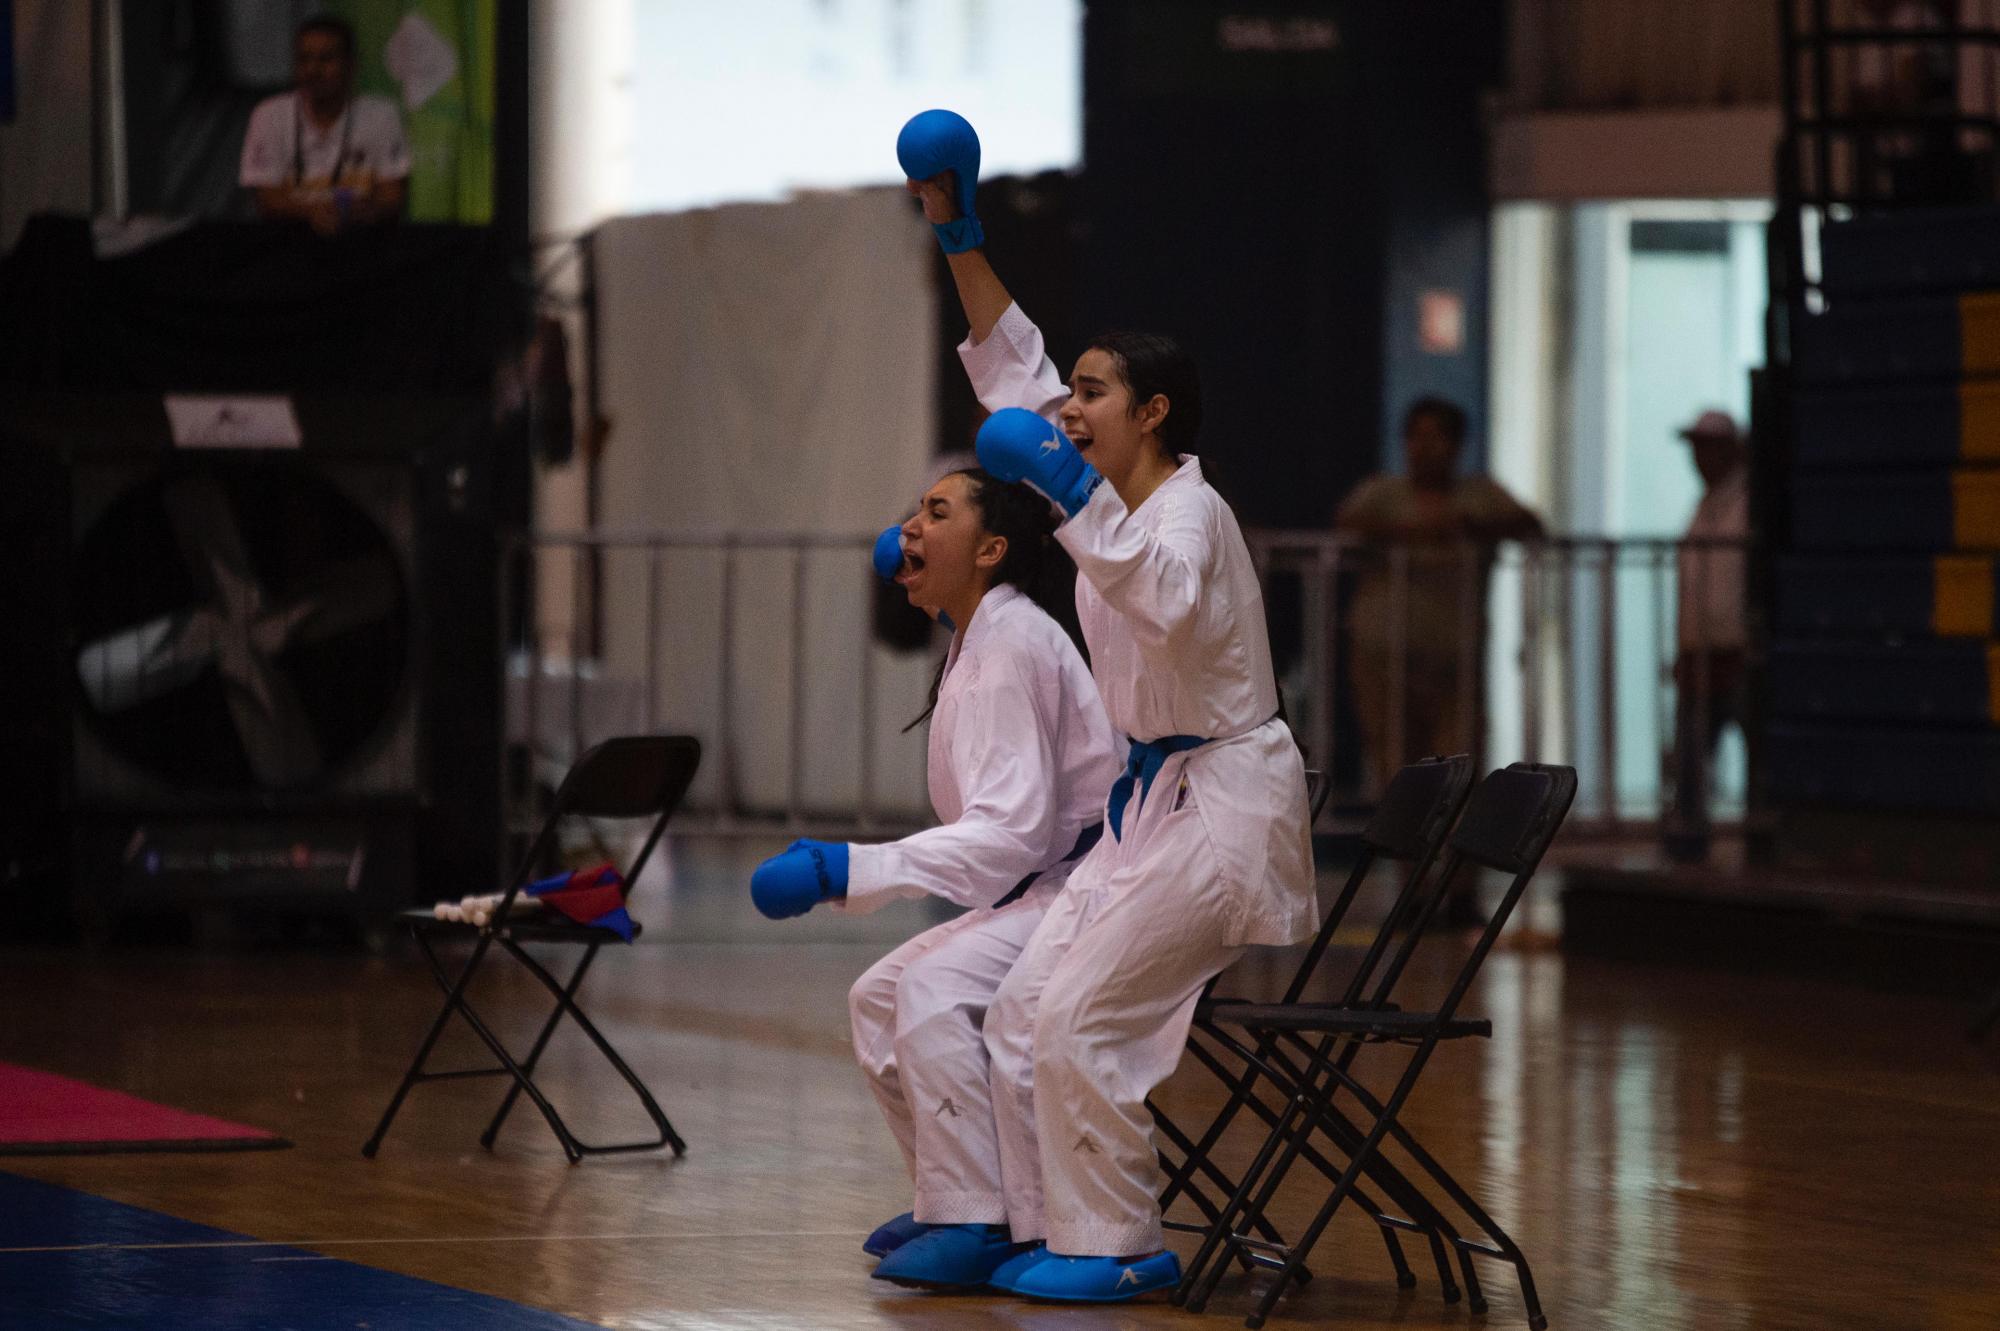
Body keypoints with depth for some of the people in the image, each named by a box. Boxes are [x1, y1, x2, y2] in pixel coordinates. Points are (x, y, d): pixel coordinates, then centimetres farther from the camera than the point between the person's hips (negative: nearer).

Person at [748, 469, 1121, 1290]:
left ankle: (976, 1225, -27)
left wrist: (844, 871, -34)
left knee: (935, 984, -29)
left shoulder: (1013, 646, -19)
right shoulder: (981, 633, 12)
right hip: (1039, 891, 11)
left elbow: (1010, 830, -28)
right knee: (880, 999, 11)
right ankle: (957, 1199, 17)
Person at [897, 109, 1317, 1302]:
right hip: (1157, 798, 9)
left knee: (1080, 1016, -13)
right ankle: (1061, 1230, 8)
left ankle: (1114, 1247, -5)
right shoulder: (1118, 491, 10)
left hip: (1224, 801, -9)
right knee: (1026, 1009, 4)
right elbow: (1016, 372, 16)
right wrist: (960, 235, 12)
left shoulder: (1189, 511, -16)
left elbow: (1167, 601, -38)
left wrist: (1076, 499, -41)